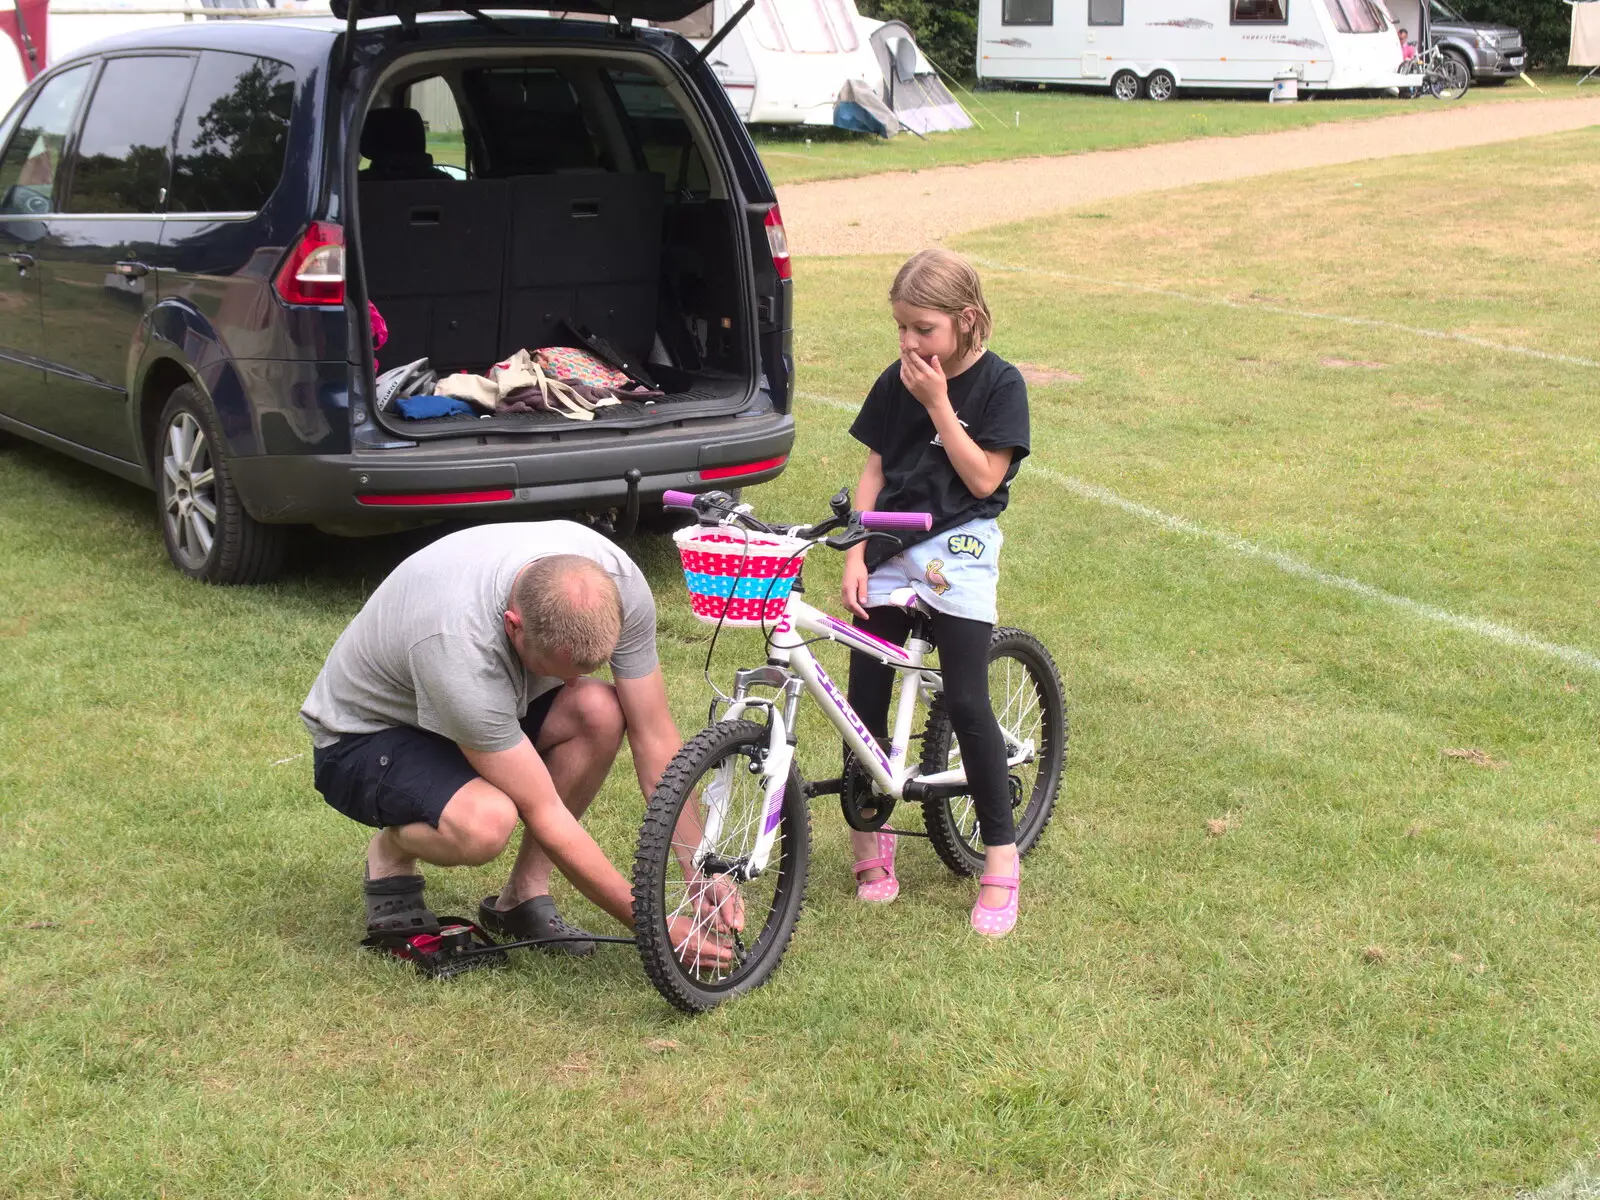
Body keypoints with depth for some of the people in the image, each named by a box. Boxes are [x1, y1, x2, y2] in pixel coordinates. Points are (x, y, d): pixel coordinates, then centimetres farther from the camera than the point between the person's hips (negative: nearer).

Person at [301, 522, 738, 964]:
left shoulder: (616, 582, -26)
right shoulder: (459, 645, -41)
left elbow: (655, 738, -15)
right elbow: (544, 813, -33)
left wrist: (703, 872, -20)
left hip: (490, 704, 6)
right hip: (364, 736, -6)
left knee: (600, 712, -26)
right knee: (485, 823, -38)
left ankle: (524, 896, -7)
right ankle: (391, 853, -1)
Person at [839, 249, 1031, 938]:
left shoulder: (999, 384, -5)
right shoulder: (896, 382, 6)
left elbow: (983, 478, -13)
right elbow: (874, 472, 8)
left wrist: (938, 403, -15)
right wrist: (856, 556, -1)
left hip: (958, 551, -4)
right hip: (890, 551, 4)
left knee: (965, 702, -9)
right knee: (865, 700, 1)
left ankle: (1001, 857, 2)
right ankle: (871, 842, 18)